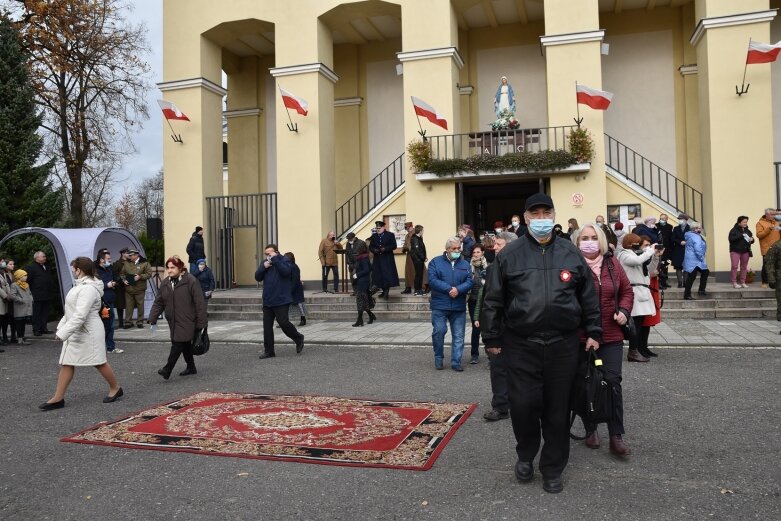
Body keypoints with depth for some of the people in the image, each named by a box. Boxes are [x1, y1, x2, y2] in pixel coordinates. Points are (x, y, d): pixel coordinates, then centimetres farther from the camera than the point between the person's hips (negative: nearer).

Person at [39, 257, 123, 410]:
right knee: (66, 364, 7)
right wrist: (61, 327, 15)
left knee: (99, 362, 2)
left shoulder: (88, 288, -21)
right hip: (75, 332, 10)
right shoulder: (80, 285, 13)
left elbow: (80, 315, -27)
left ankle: (115, 388, 19)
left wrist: (63, 333, -27)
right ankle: (58, 398, 10)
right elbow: (71, 310, 20)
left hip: (88, 333, -10)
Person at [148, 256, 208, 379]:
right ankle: (191, 367, 27)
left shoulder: (191, 281, -12)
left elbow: (200, 303, -12)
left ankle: (167, 369, -5)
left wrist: (201, 322, -14)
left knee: (178, 344, -11)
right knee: (185, 345, 15)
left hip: (186, 321, -6)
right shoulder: (165, 283, 8)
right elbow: (158, 302, 11)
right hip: (173, 322, 6)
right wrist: (153, 319, 3)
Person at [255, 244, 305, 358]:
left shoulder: (284, 260, -5)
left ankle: (299, 339, 17)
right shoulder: (265, 262, 13)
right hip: (267, 301, 6)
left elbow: (286, 271, -24)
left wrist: (275, 259, -22)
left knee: (283, 323, -8)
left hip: (281, 301, -6)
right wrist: (263, 267, -9)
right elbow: (257, 277, 7)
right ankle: (268, 351, 12)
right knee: (267, 326, 5)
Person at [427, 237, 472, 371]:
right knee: (439, 331, -6)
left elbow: (469, 282, -1)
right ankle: (438, 358, 16)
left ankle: (456, 362, 13)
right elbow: (432, 281, -10)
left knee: (458, 335, 4)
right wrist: (449, 289, -17)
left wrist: (458, 289, -20)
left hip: (459, 307, 3)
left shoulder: (465, 264, 10)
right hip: (439, 306, -3)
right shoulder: (436, 262, 1)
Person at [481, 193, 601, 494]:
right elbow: (493, 300, 2)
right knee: (523, 405, -1)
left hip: (563, 345, 2)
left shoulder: (571, 254, 8)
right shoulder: (509, 255, 1)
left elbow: (588, 298, 13)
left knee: (557, 409, 9)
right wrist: (491, 338, 1)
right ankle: (525, 455, 29)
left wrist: (593, 332, 10)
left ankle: (553, 468, 27)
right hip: (520, 345, -1)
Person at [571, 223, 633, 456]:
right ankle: (591, 430, 26)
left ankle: (617, 436, 10)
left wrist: (624, 311, 0)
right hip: (581, 336, -2)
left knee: (613, 382, 0)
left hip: (611, 335, 3)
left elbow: (627, 290, 15)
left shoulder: (612, 263, 6)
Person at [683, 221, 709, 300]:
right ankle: (687, 295, 0)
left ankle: (701, 290, 20)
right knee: (691, 277, -5)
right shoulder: (696, 237, -18)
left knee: (705, 272, 17)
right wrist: (702, 258, -13)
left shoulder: (691, 235, 14)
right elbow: (698, 250, -26)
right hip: (694, 261, -11)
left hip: (692, 260, 11)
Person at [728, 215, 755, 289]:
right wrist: (741, 236, -22)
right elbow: (730, 238, -19)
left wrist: (751, 239, -4)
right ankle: (734, 282, -4)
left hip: (745, 251, 5)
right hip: (735, 251, -5)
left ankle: (743, 282, 14)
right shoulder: (734, 230, -6)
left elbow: (751, 240, 20)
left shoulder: (748, 231, 11)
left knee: (744, 267, 7)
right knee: (734, 266, -9)